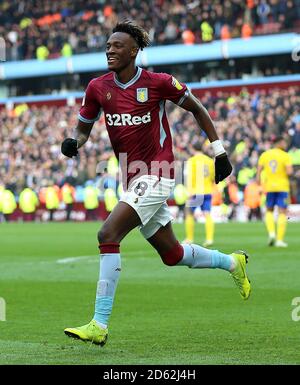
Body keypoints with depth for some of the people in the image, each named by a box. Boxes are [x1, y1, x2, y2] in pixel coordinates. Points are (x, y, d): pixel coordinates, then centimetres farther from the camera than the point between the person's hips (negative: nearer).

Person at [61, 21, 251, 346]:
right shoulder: (97, 87, 3)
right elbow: (83, 128, 15)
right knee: (172, 254, 16)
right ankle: (232, 262, 43)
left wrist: (218, 150, 6)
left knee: (108, 236, -22)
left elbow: (197, 109, 5)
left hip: (155, 176, -6)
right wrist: (73, 143, -9)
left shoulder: (158, 83, -9)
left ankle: (99, 325, -20)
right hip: (132, 181, 6)